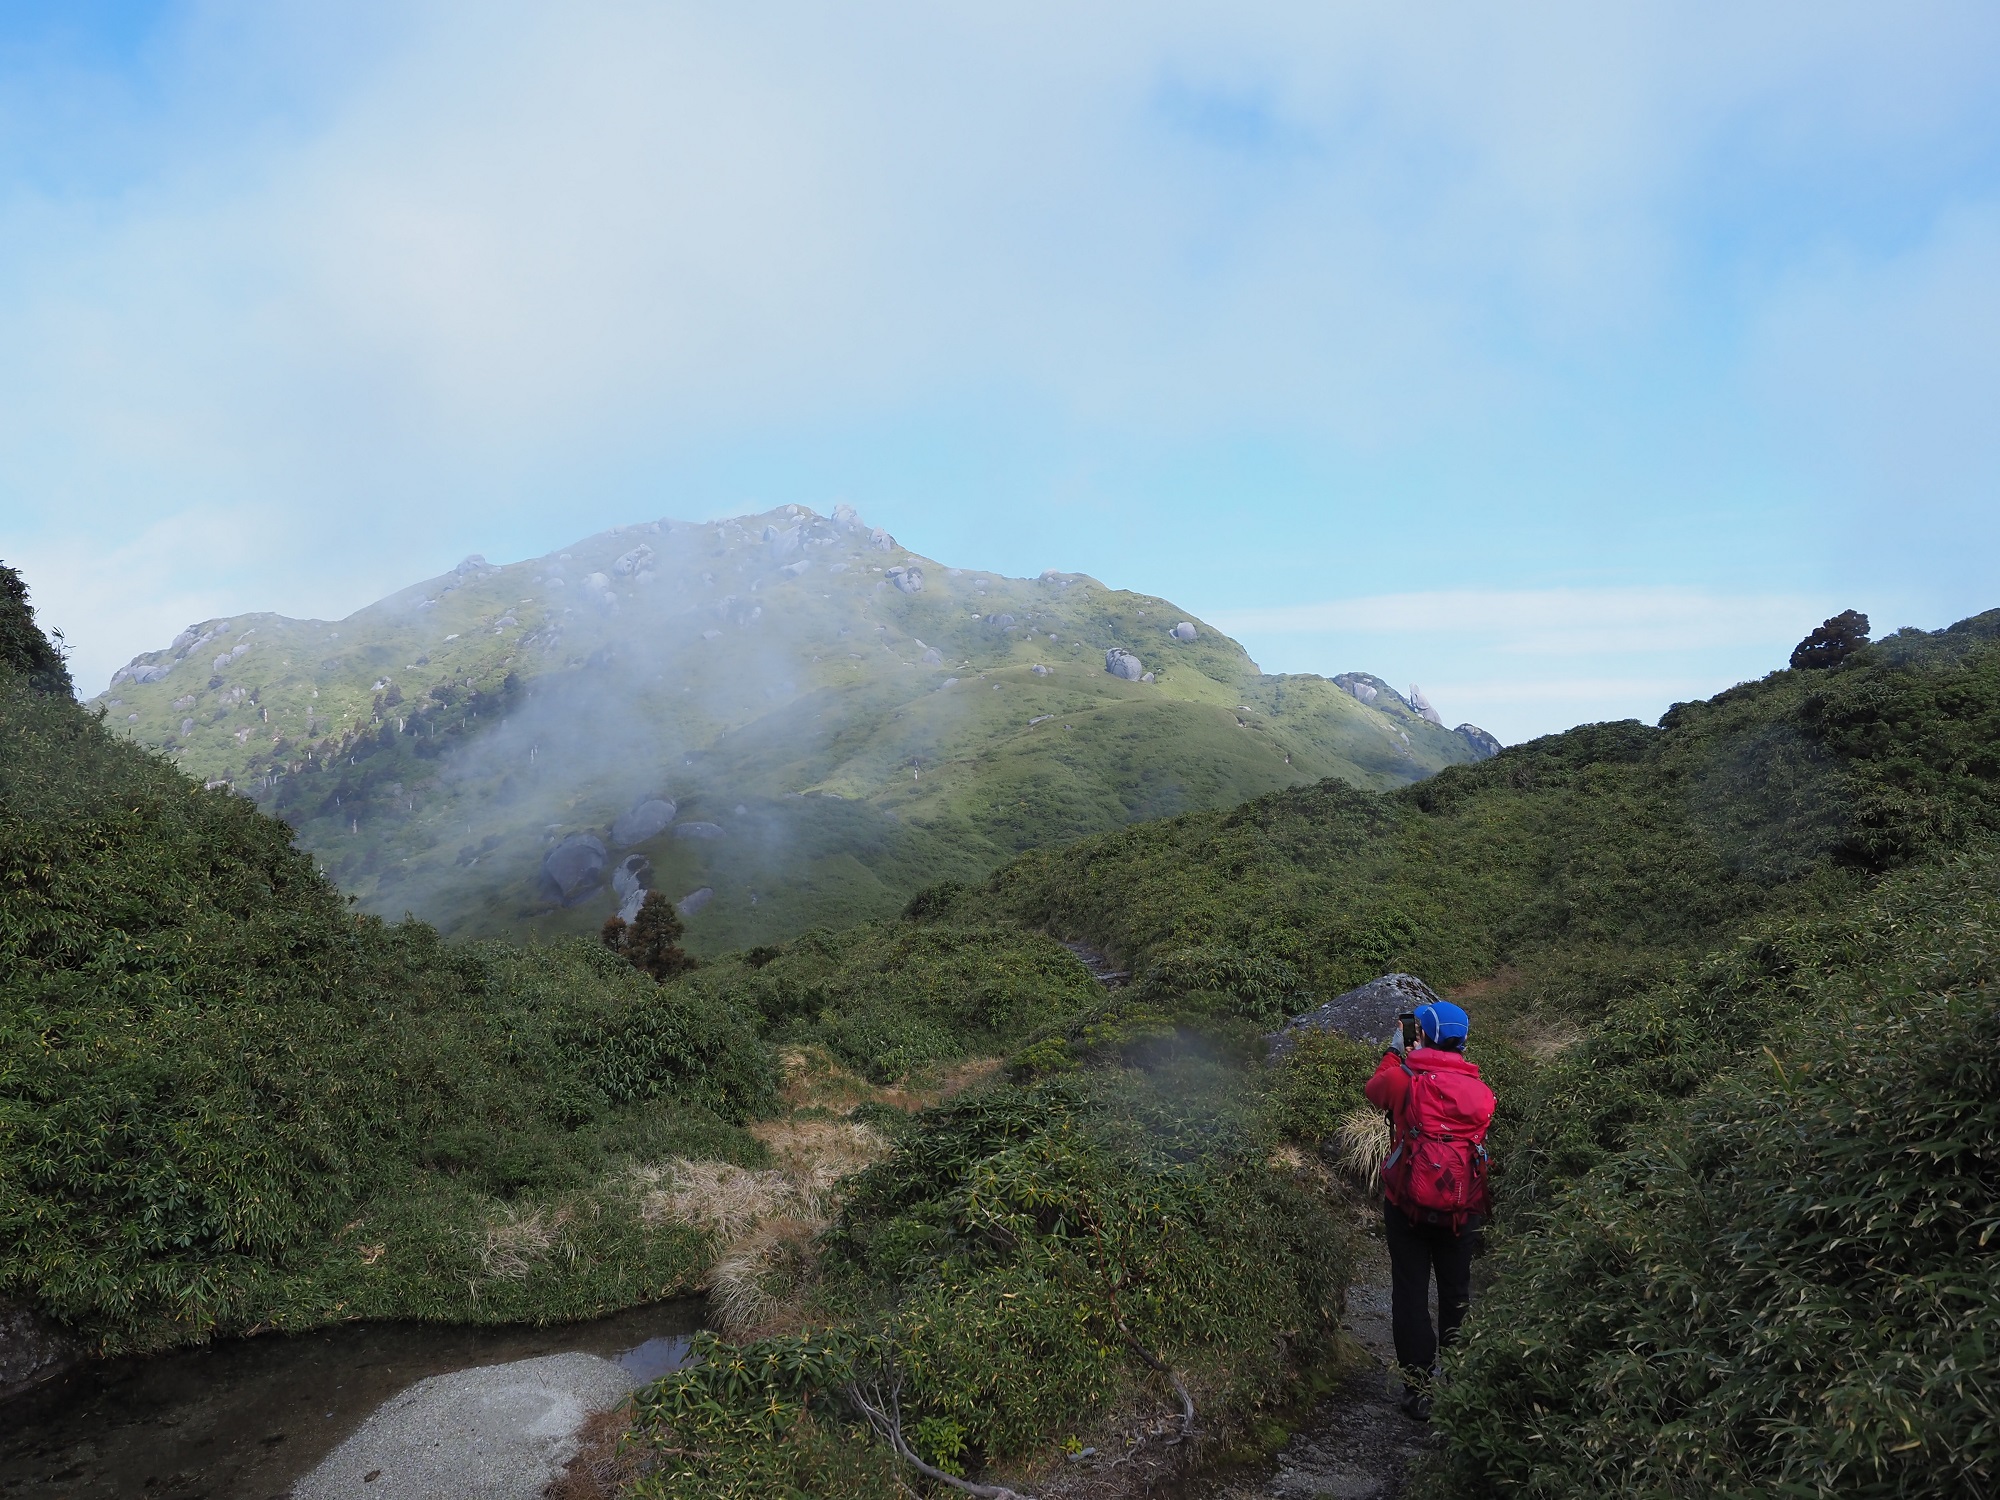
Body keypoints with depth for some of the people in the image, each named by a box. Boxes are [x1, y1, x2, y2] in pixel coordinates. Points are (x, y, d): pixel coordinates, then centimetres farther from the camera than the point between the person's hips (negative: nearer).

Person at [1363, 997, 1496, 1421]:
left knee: (1411, 1295, 7)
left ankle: (1420, 1392, 8)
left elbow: (1374, 1090, 9)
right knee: (1456, 1293, 20)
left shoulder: (1403, 1079, -12)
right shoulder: (1481, 1091, -4)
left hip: (1407, 1204, -3)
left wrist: (1395, 1052, 24)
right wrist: (1421, 1059, 17)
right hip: (1463, 1208, 3)